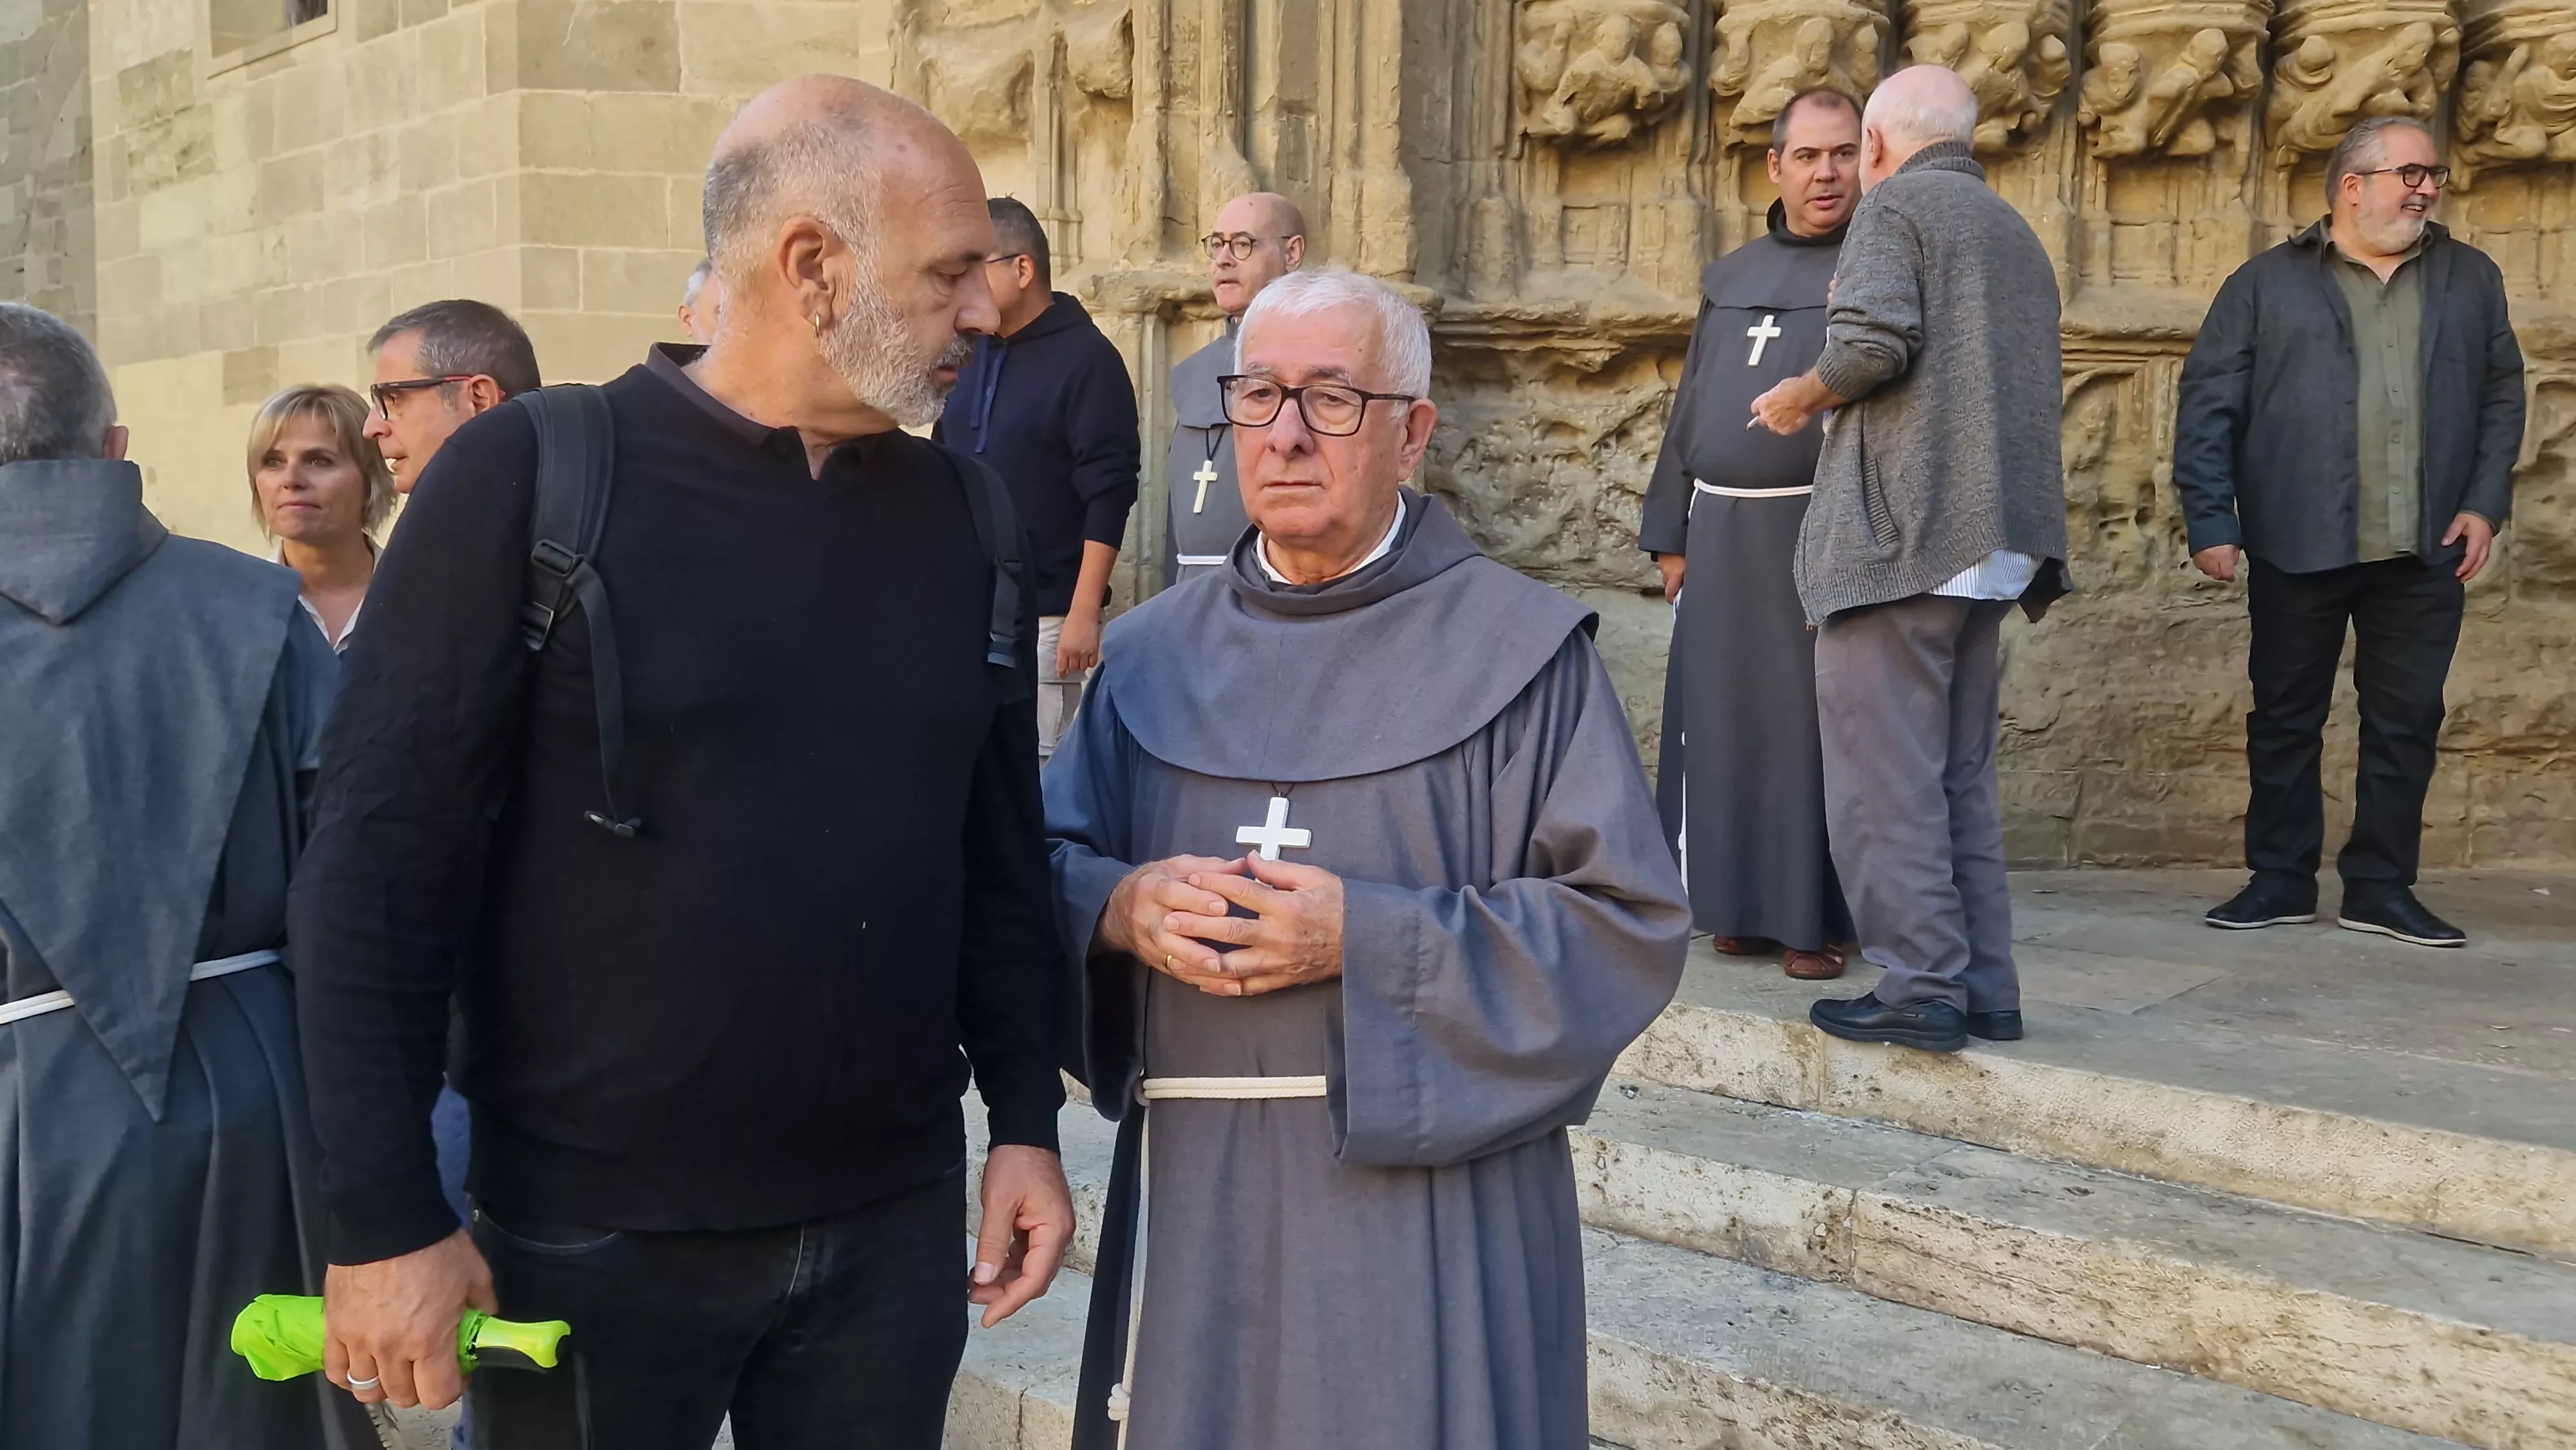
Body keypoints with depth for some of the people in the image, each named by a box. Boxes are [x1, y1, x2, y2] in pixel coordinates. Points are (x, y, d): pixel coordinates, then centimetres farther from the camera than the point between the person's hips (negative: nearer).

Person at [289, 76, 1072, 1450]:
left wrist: (1025, 1121, 6)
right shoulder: (530, 476, -10)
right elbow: (380, 863, -10)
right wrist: (386, 1220, -11)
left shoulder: (958, 512, 4)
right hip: (592, 1233, -3)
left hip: (894, 1219, 4)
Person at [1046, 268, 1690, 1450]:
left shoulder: (1518, 647, -5)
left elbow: (1630, 919, -10)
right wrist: (1121, 906, -13)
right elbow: (1043, 865, 10)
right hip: (1189, 1191, 4)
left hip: (1422, 1201, -3)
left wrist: (1368, 935, -18)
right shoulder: (1158, 652, 9)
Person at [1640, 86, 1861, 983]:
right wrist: (1670, 535, 13)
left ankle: (1818, 916, 6)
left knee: (1814, 723, -2)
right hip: (1721, 533, 5)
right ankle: (1745, 904, 16)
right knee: (1724, 720, 7)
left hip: (1821, 532, -5)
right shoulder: (1730, 278, 16)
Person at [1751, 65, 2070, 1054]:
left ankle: (1921, 990, -4)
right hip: (1995, 538, 9)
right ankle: (1984, 989, 15)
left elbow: (1873, 340, -17)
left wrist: (1800, 398, -2)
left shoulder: (1894, 205, -2)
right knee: (1960, 774, 13)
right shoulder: (2013, 230, 24)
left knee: (1885, 773, -4)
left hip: (1900, 533, -8)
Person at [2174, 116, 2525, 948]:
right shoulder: (2267, 284, 4)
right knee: (2285, 718, 5)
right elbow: (2208, 406, -1)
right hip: (2297, 547, -2)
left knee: (2407, 722, 5)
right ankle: (2281, 881, 16)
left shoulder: (2471, 279, 13)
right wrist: (2210, 520, -9)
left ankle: (2381, 887, 16)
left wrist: (2486, 503, 1)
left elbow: (2502, 396, 13)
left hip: (2426, 551, 2)